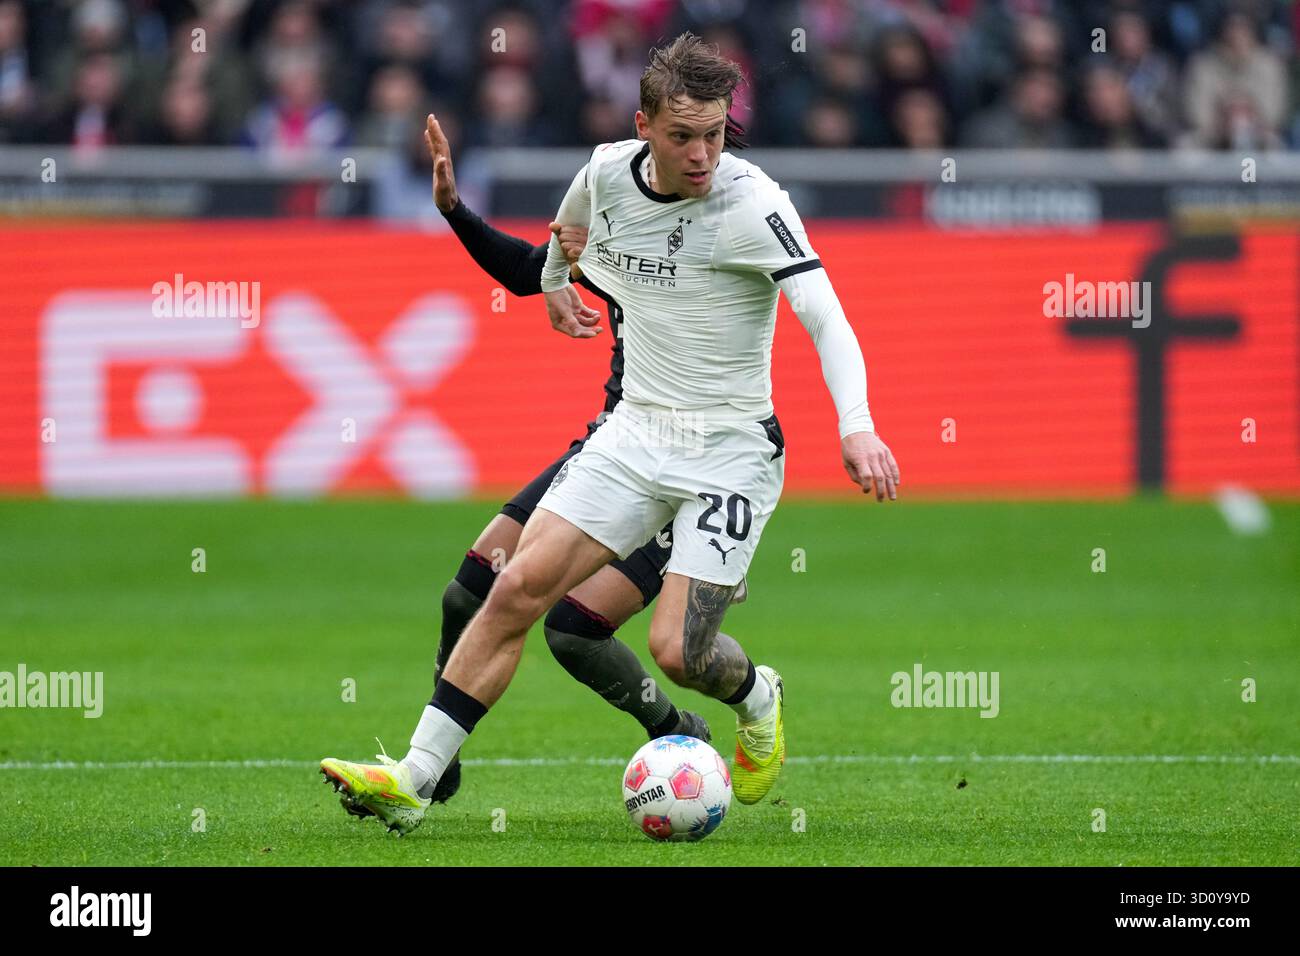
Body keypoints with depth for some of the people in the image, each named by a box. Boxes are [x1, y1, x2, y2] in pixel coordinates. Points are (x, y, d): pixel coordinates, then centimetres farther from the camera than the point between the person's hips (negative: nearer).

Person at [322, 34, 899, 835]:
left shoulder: (751, 204, -19)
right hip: (635, 431, 5)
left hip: (731, 449, -5)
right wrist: (554, 279, 45)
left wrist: (856, 426, -43)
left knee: (676, 650, -12)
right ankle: (414, 779, -6)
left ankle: (758, 699, 25)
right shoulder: (608, 171, -1)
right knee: (519, 589, -8)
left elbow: (825, 317, -28)